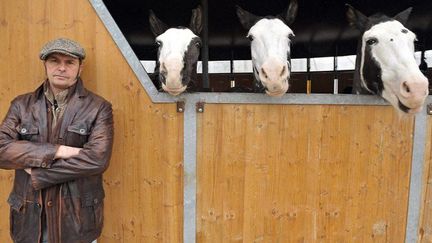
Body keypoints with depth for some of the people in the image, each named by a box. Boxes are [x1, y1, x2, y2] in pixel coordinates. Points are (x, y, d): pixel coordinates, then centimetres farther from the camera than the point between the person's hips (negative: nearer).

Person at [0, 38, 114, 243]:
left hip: (78, 218, -2)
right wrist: (57, 151, -19)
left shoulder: (98, 107, -7)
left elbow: (97, 158, -18)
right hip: (28, 217, 2)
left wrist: (38, 174, -13)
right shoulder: (21, 105, 3)